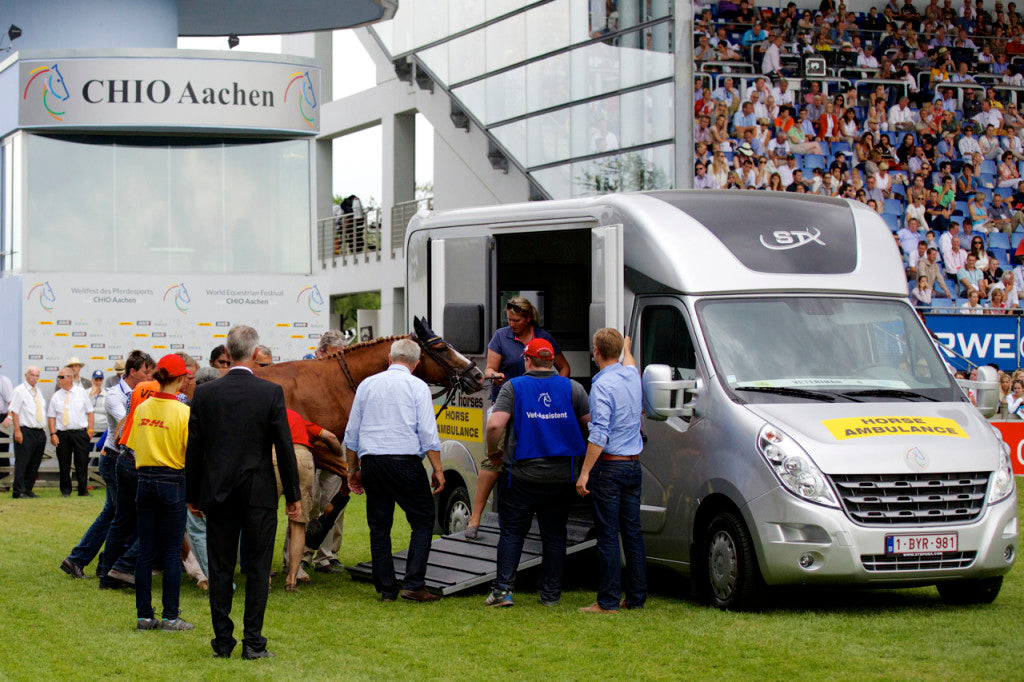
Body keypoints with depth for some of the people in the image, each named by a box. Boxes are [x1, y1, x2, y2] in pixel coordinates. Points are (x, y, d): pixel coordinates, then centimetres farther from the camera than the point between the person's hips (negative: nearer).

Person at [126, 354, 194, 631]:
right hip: (173, 481, -5)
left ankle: (144, 616, 10)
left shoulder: (142, 409, 4)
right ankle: (170, 616, 2)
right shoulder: (183, 411, -11)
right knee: (172, 552, 1)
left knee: (145, 551, 8)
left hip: (145, 480, 5)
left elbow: (134, 446, 9)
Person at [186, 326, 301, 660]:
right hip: (259, 494, -2)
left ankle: (223, 641, 10)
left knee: (220, 568, 8)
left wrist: (192, 495, 12)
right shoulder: (271, 393, -7)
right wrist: (293, 495, 3)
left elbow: (194, 449, 3)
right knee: (258, 567, 5)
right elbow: (285, 447, -5)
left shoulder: (204, 393, -2)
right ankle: (253, 642, 4)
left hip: (218, 493, 2)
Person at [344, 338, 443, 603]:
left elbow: (351, 432, 14)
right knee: (423, 520, 4)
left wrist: (353, 469, 22)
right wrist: (437, 470, -2)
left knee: (379, 524, 9)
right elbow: (428, 433, -7)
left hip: (371, 462, 4)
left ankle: (386, 589, 9)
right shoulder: (417, 386, 0)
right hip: (405, 461, -4)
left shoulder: (367, 384, 12)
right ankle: (413, 584, -7)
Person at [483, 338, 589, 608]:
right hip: (560, 475, 2)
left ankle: (503, 589, 0)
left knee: (512, 532, 7)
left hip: (522, 474, -2)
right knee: (554, 535, 11)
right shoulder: (572, 388, 2)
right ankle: (551, 594, 13)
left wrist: (493, 451, 3)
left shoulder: (514, 387, -4)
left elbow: (494, 425, -15)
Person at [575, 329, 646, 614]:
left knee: (608, 534, -5)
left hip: (609, 465, -7)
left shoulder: (602, 385, -14)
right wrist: (626, 346, 58)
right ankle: (637, 597, 14)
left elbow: (599, 434, -20)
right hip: (633, 464, 7)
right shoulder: (631, 375, 8)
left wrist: (585, 472, -19)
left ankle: (608, 601, -5)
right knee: (633, 532, 10)